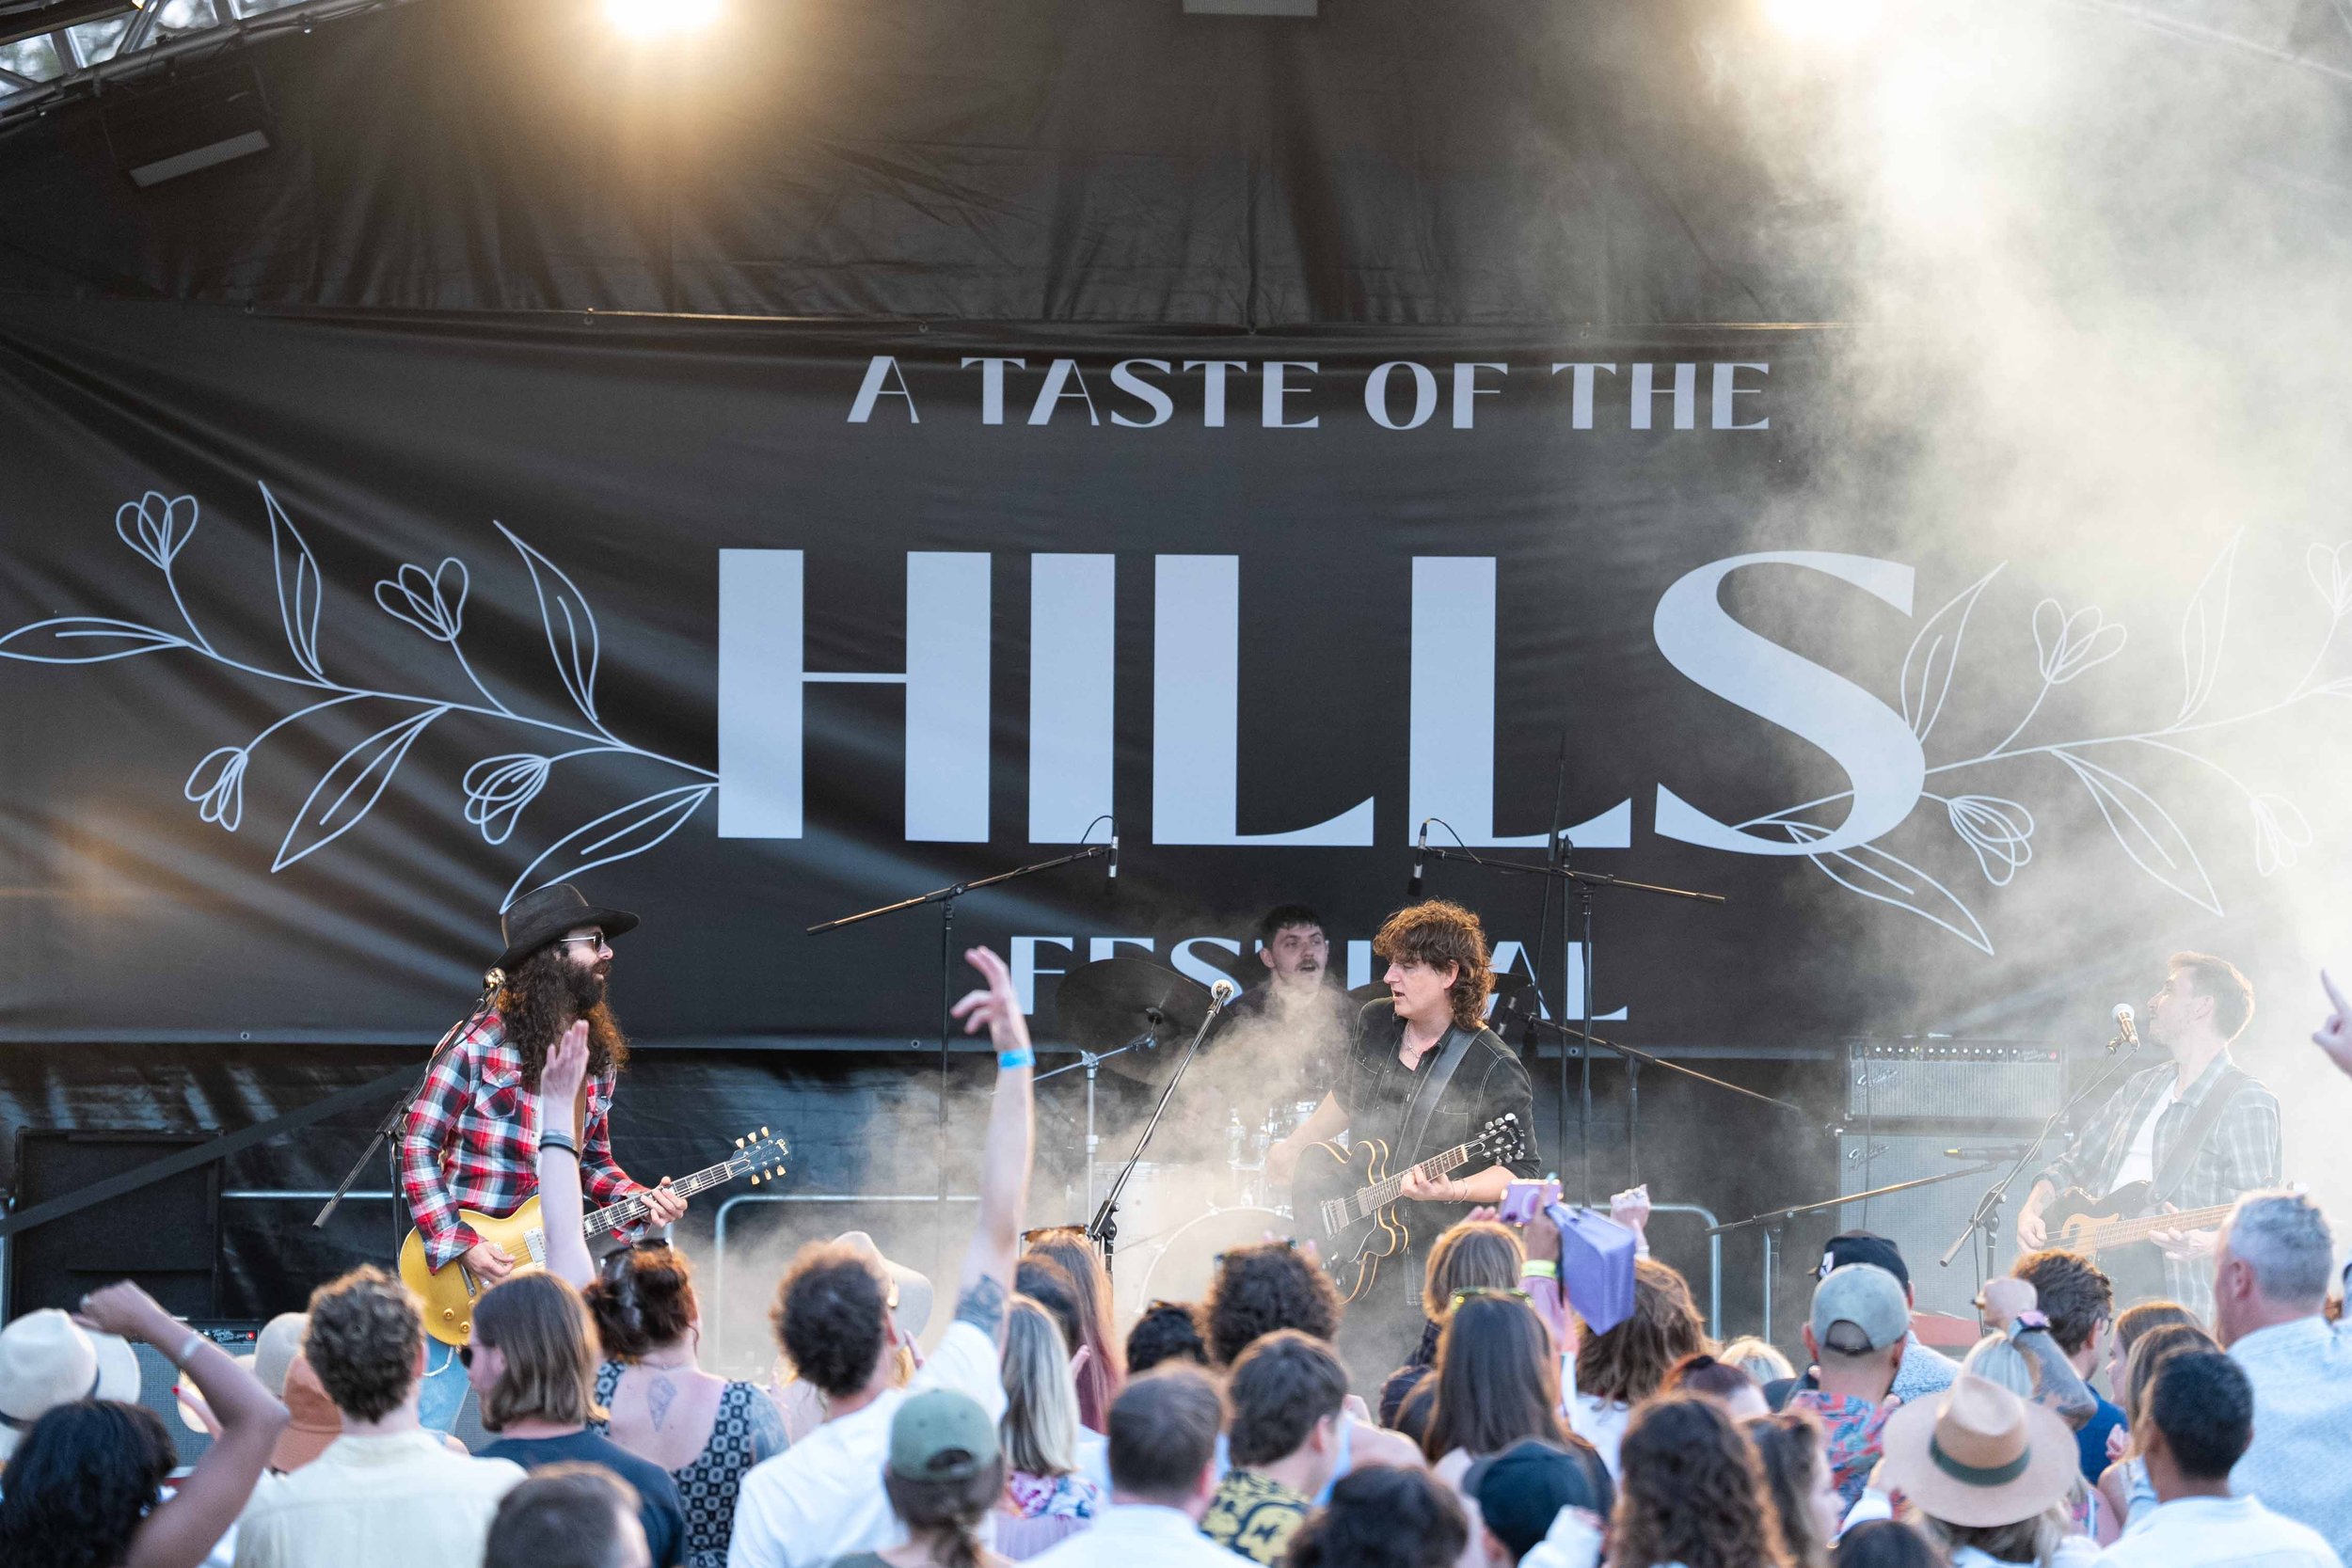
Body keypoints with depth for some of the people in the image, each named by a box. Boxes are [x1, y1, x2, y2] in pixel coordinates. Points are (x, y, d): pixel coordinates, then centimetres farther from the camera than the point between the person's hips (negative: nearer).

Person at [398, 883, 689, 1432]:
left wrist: (641, 1200, 0)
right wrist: (464, 1248, -16)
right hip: (459, 1272, -6)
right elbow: (418, 1147, -9)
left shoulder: (599, 1058, 9)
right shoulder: (483, 1046, -10)